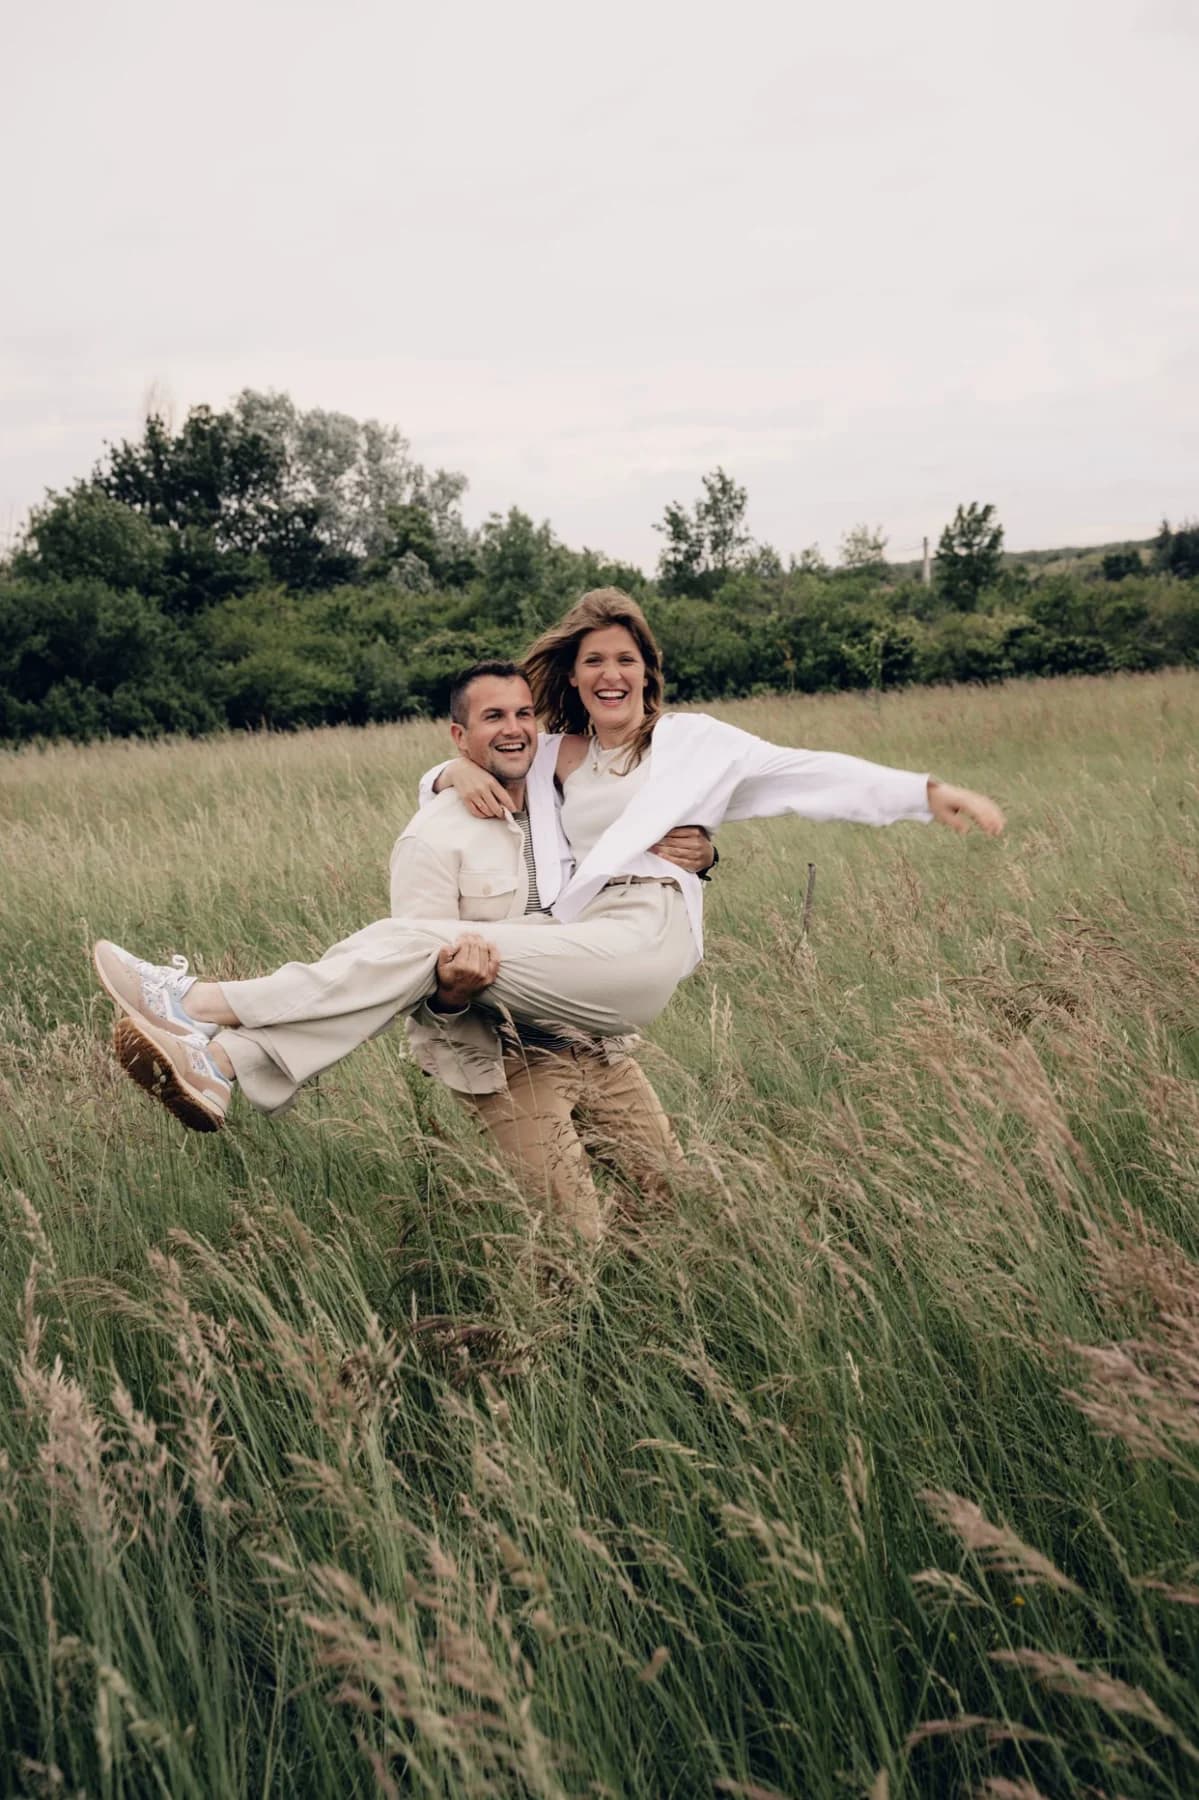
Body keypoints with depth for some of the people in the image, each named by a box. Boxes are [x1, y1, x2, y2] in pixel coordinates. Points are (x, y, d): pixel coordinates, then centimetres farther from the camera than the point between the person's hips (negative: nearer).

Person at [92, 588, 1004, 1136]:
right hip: (576, 948, 5)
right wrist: (459, 771, 7)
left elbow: (811, 772, 7)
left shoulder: (694, 739, 13)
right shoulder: (552, 756, 25)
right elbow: (458, 772, 33)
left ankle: (210, 1006, -25)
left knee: (419, 944, -21)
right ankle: (225, 1065, -33)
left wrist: (929, 791, -3)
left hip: (641, 944, -5)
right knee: (406, 943, -19)